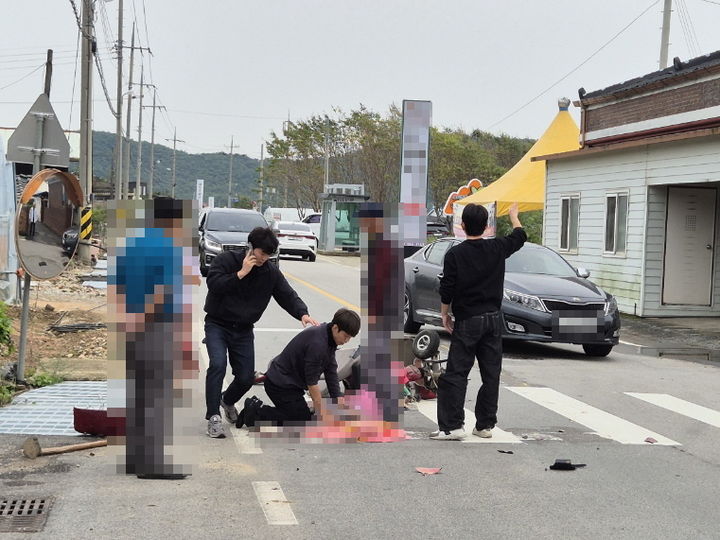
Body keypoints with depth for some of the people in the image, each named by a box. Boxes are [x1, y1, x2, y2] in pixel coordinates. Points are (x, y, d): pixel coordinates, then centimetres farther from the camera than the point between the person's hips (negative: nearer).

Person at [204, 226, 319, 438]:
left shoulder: (271, 272, 1)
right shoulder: (226, 260, -10)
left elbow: (288, 295, -4)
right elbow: (213, 284, -23)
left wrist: (303, 314, -23)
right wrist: (241, 273, -27)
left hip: (244, 330, 4)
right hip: (217, 325, -4)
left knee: (246, 377, 3)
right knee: (218, 364, -26)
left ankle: (228, 400, 38)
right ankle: (213, 417, -20)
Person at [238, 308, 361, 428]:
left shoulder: (329, 339, 2)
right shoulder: (317, 344, -29)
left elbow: (331, 373, 7)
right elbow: (311, 381, -22)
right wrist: (321, 410, -12)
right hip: (281, 385, -10)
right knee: (303, 421, -8)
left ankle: (255, 407, 17)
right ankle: (257, 413, -4)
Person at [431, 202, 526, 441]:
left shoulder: (455, 254, -10)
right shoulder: (497, 248, 1)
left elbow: (447, 289, -10)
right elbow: (519, 235, 21)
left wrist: (444, 314, 6)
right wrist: (513, 214, 39)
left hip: (467, 322, -4)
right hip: (493, 320, 4)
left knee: (455, 374, -2)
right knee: (491, 374, 9)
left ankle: (452, 426, -7)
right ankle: (485, 425, 12)